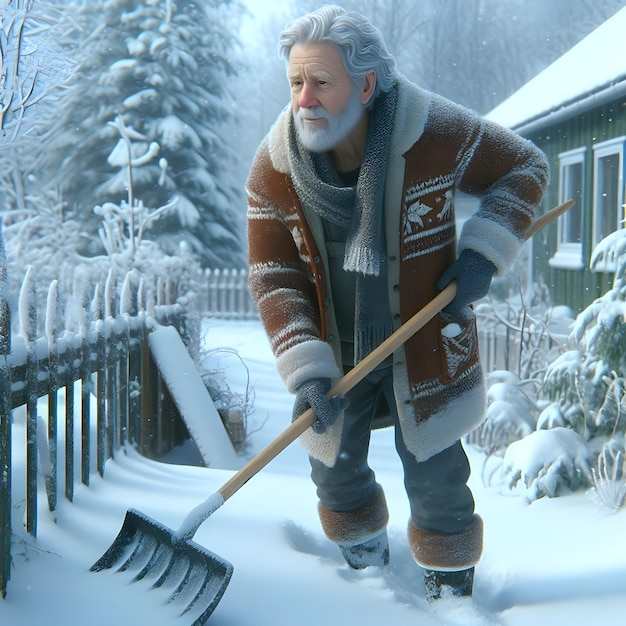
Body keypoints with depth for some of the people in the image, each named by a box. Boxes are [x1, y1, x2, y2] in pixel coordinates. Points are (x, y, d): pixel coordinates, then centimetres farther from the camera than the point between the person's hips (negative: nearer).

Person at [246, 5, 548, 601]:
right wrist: (306, 368, -25)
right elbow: (274, 277, -13)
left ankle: (450, 584, 37)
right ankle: (366, 564, 48)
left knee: (436, 480, 9)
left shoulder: (435, 133, -21)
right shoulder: (273, 167, -15)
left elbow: (523, 167, -5)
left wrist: (482, 252, -18)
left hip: (423, 346, -2)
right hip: (336, 351, 2)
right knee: (334, 471, 17)